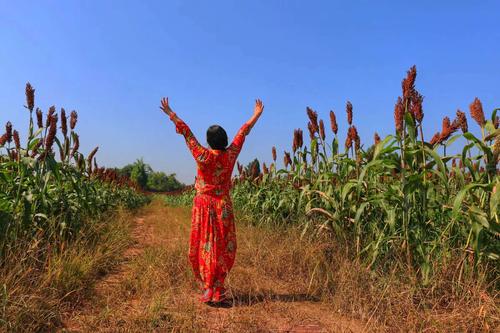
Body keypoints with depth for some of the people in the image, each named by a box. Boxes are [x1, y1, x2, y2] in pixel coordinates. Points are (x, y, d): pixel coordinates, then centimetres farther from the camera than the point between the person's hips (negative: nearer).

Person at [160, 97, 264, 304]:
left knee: (204, 246, 6)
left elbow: (186, 132, -2)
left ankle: (207, 289, 9)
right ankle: (217, 290, 9)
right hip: (223, 206, 2)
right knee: (223, 247, 7)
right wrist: (256, 115, 20)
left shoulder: (202, 156, -11)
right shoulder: (231, 155, -5)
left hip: (204, 205, -1)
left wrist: (171, 114, 7)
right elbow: (243, 132, 7)